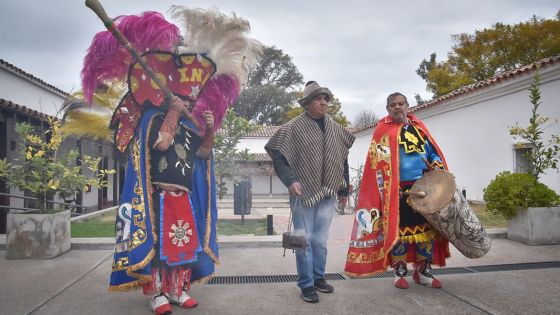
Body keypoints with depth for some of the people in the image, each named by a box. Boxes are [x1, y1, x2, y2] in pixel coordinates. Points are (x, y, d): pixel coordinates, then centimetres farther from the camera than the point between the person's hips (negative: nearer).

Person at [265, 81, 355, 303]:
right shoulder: (293, 128, -7)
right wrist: (290, 181, -22)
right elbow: (278, 157, -8)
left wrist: (343, 189, 16)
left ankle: (318, 277, 30)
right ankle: (306, 284, 15)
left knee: (321, 240, 14)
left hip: (328, 194, 5)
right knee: (305, 239, 2)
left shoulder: (335, 129, 9)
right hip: (303, 194, -4)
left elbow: (343, 160, 15)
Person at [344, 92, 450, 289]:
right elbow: (379, 164, -6)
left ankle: (423, 271, 24)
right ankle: (400, 273, 17)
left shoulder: (419, 127, 14)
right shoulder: (383, 130, -1)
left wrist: (439, 171, 3)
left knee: (427, 228, 9)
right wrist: (387, 190, -14)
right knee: (400, 229, 1)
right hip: (398, 190, -5)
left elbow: (433, 152, 20)